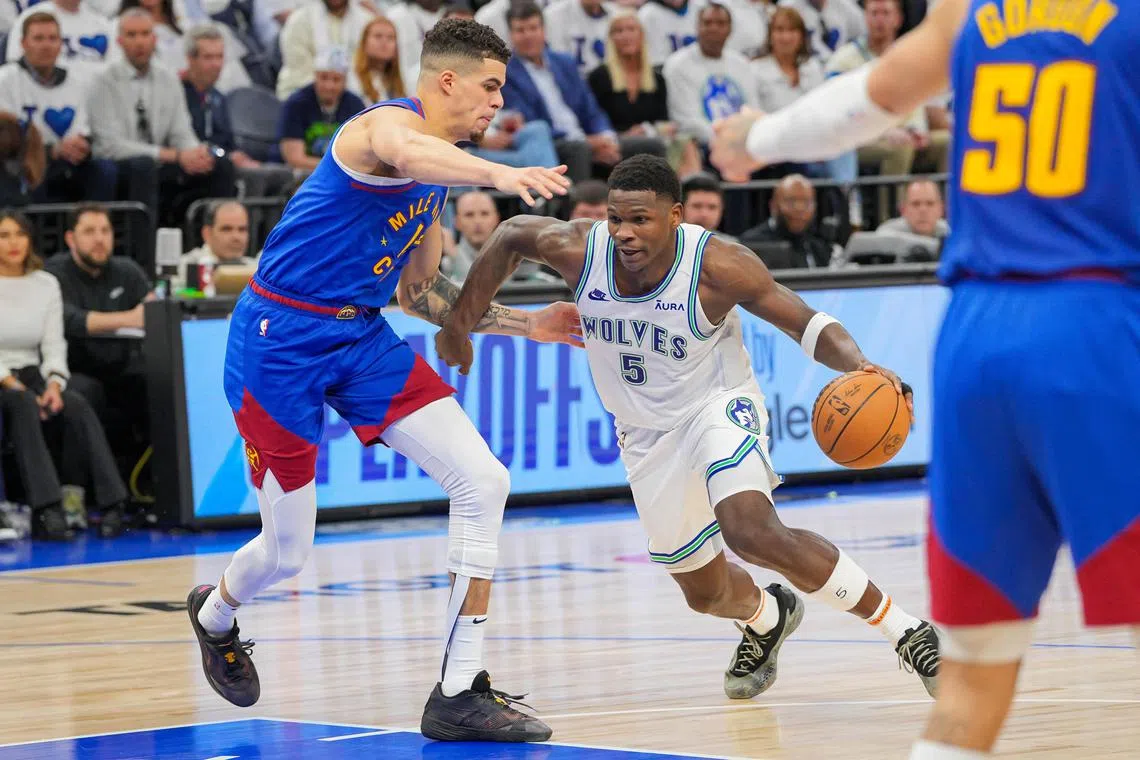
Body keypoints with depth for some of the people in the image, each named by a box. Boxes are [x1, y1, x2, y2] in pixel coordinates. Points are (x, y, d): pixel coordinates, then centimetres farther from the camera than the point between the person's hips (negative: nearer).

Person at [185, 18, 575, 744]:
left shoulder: (438, 176, 12)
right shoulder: (390, 122, -16)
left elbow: (422, 294, 22)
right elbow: (409, 156, -44)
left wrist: (526, 324, 14)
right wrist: (498, 173, -63)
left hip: (361, 336, 8)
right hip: (281, 337, -8)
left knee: (484, 481, -10)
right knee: (288, 552, 4)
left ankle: (460, 694, -7)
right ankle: (215, 615, 42)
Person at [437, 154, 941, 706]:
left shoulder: (715, 266, -27)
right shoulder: (581, 251, -19)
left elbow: (806, 323, -21)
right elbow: (511, 235, 2)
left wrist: (857, 364, -41)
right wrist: (461, 320, 3)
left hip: (718, 406, -5)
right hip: (646, 434, 5)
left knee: (752, 531, -34)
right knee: (705, 592, 16)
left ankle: (905, 632, -24)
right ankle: (767, 617, 55)